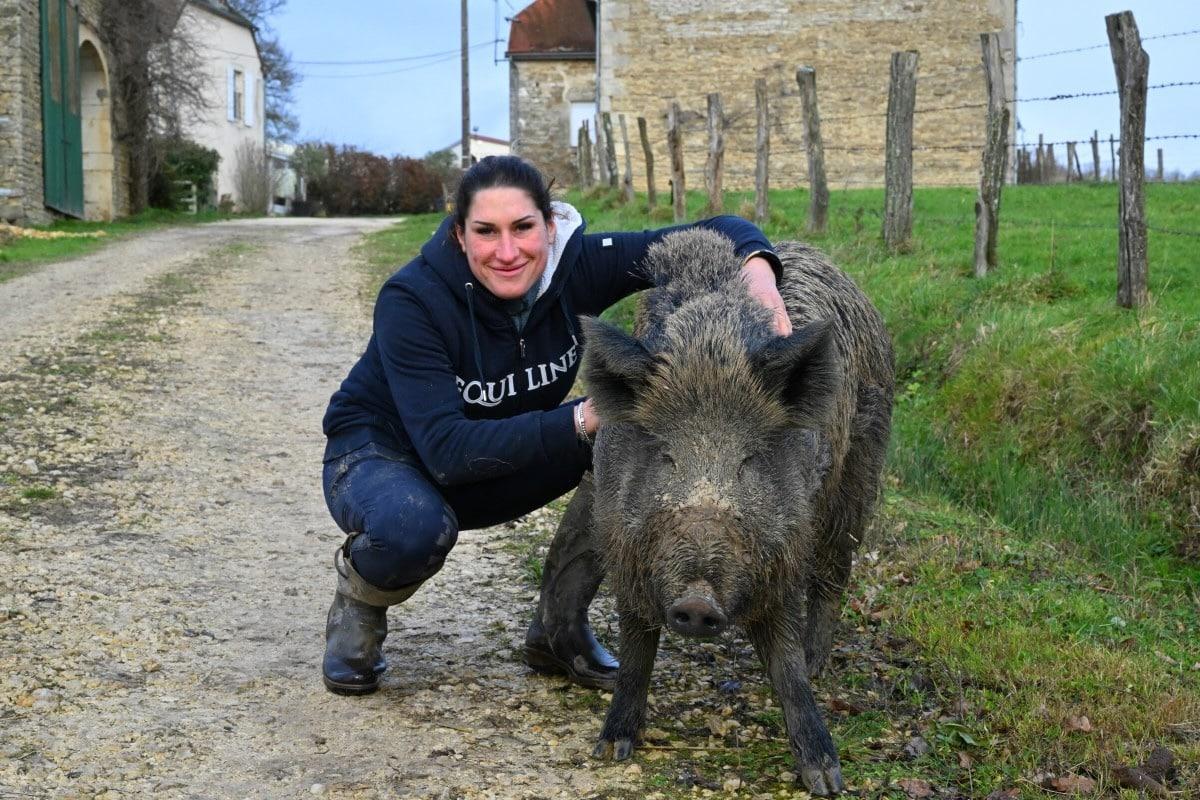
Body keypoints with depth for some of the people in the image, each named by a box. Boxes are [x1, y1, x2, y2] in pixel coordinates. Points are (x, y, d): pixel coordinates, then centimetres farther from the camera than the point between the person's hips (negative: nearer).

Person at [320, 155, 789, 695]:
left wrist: (757, 267, -41)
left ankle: (558, 630, -4)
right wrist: (582, 419, -44)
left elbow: (711, 233, -17)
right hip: (382, 455, -4)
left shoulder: (573, 265, -19)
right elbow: (446, 450, -36)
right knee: (415, 525, -40)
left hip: (503, 464, 5)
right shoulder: (412, 301, -30)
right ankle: (359, 603, -2)